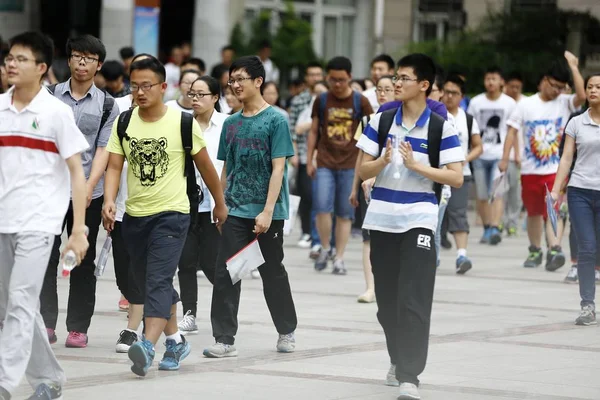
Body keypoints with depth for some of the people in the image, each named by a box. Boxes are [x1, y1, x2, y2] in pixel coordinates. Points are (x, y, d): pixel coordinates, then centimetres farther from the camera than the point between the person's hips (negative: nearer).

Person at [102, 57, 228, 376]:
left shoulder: (182, 122, -7)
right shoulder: (123, 122, 2)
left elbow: (205, 165, 4)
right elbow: (114, 166, -2)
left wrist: (220, 204, 13)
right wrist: (109, 201, -19)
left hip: (171, 215, -5)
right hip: (134, 216, 5)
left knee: (158, 281, -19)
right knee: (146, 283, 14)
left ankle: (148, 347, -32)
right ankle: (176, 341, 32)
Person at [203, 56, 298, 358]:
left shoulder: (275, 120, -7)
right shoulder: (231, 123, 9)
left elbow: (278, 168, -12)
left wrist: (267, 211, -18)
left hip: (267, 212, -4)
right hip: (235, 210, 4)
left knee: (273, 273, 9)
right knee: (225, 274, -5)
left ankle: (287, 332, 28)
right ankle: (224, 340, -4)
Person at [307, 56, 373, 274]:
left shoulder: (360, 102, 0)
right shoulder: (322, 101, 4)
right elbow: (314, 132, 11)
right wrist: (309, 161, 8)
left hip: (350, 165, -1)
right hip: (325, 164, 1)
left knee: (345, 214, 2)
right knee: (322, 208, -14)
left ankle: (339, 259, 9)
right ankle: (325, 248, 8)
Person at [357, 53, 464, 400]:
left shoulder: (441, 127, -5)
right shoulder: (382, 120, 5)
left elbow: (456, 178, -9)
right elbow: (363, 170, 6)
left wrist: (415, 164, -18)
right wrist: (383, 161, -15)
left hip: (419, 219, -4)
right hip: (382, 218, 4)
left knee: (414, 302, -12)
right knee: (387, 300, 11)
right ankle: (399, 361, 31)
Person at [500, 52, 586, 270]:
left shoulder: (564, 103, 0)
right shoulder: (526, 105, 3)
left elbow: (581, 95, -20)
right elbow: (512, 130, 4)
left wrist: (573, 67, -17)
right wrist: (505, 158, -3)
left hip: (556, 169, -2)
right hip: (530, 169, 2)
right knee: (534, 212, 13)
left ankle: (554, 249, -27)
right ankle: (535, 250, 28)